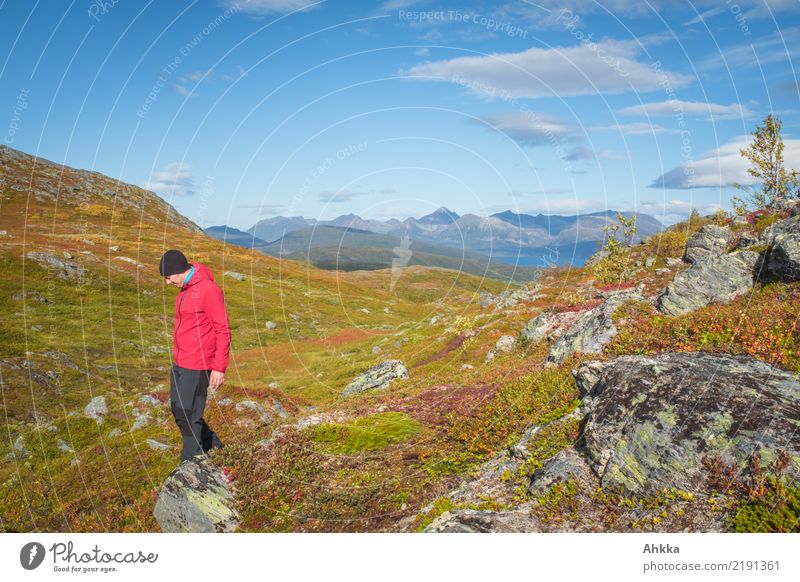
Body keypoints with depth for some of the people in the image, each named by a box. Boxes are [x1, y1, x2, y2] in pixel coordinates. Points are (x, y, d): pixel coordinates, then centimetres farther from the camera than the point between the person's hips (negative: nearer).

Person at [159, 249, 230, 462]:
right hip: (179, 363, 9)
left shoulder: (209, 290, -16)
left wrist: (219, 368, -17)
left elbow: (223, 331, -16)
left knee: (188, 414, -3)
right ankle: (213, 447, 30)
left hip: (197, 366, -9)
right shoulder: (185, 290, 12)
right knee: (178, 411, 15)